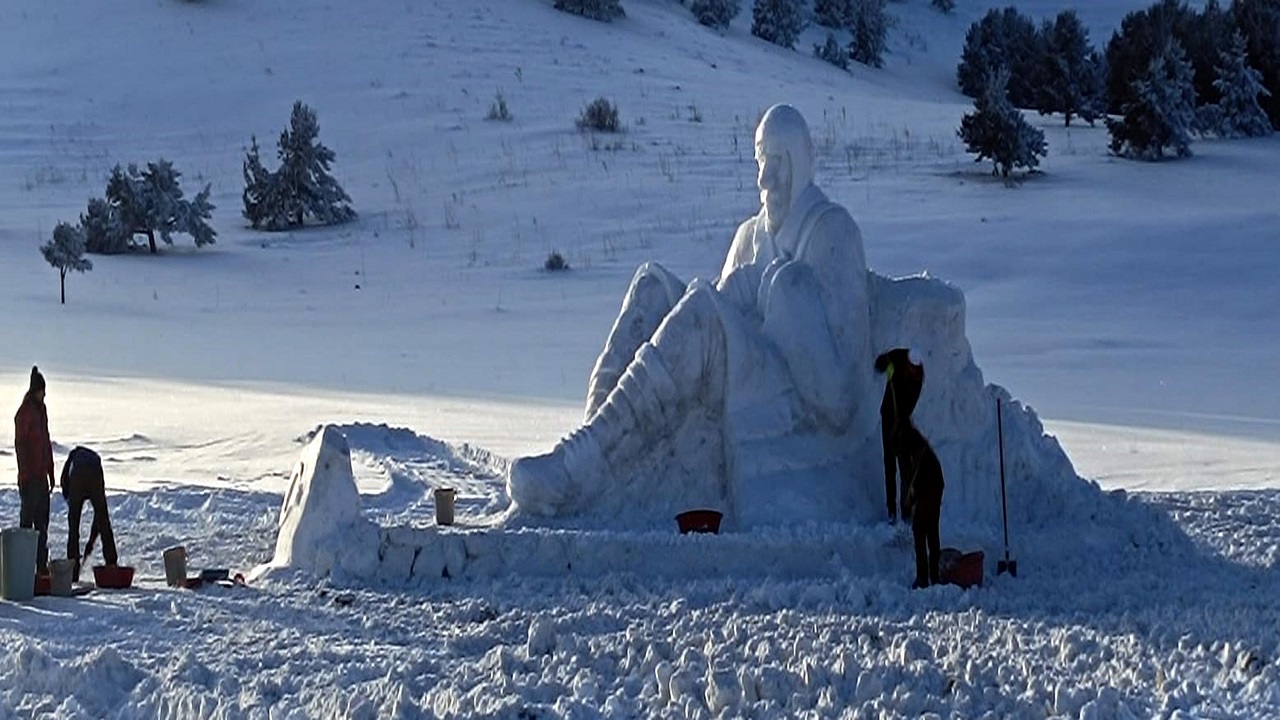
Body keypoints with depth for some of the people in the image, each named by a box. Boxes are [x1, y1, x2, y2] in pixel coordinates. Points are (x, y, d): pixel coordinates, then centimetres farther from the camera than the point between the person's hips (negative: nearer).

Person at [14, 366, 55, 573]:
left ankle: (42, 565, 13)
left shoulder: (41, 410, 15)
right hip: (30, 477, -9)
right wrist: (24, 474, -18)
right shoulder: (25, 412, -11)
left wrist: (51, 473, 19)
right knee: (28, 515, -7)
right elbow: (19, 444, -15)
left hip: (41, 476, 9)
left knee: (43, 520, 9)